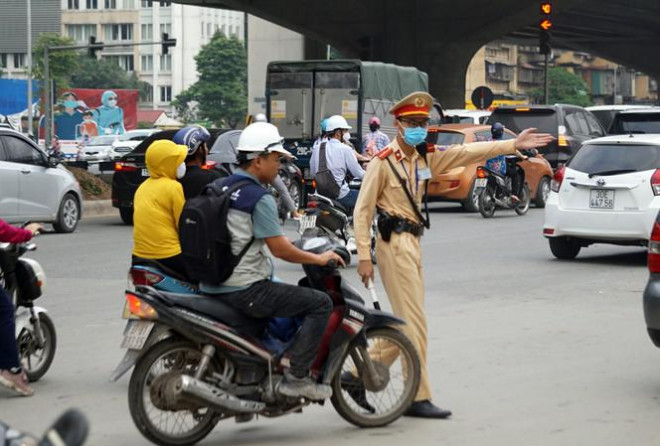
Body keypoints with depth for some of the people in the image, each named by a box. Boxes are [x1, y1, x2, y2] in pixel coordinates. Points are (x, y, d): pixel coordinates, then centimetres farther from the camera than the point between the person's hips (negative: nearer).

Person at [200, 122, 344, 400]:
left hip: (212, 287, 10)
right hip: (244, 290, -10)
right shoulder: (259, 198, -15)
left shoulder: (219, 187, 12)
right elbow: (279, 249, -17)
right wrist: (319, 259, -3)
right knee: (320, 304, -7)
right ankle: (296, 377, -10)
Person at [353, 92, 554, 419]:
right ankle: (418, 398, -2)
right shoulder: (383, 162, -9)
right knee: (414, 323, -7)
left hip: (413, 243, 8)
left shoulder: (425, 158, 12)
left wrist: (513, 144, 4)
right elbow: (363, 211, -9)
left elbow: (468, 153, 10)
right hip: (394, 243, -8)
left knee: (407, 322, 11)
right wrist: (364, 256, -14)